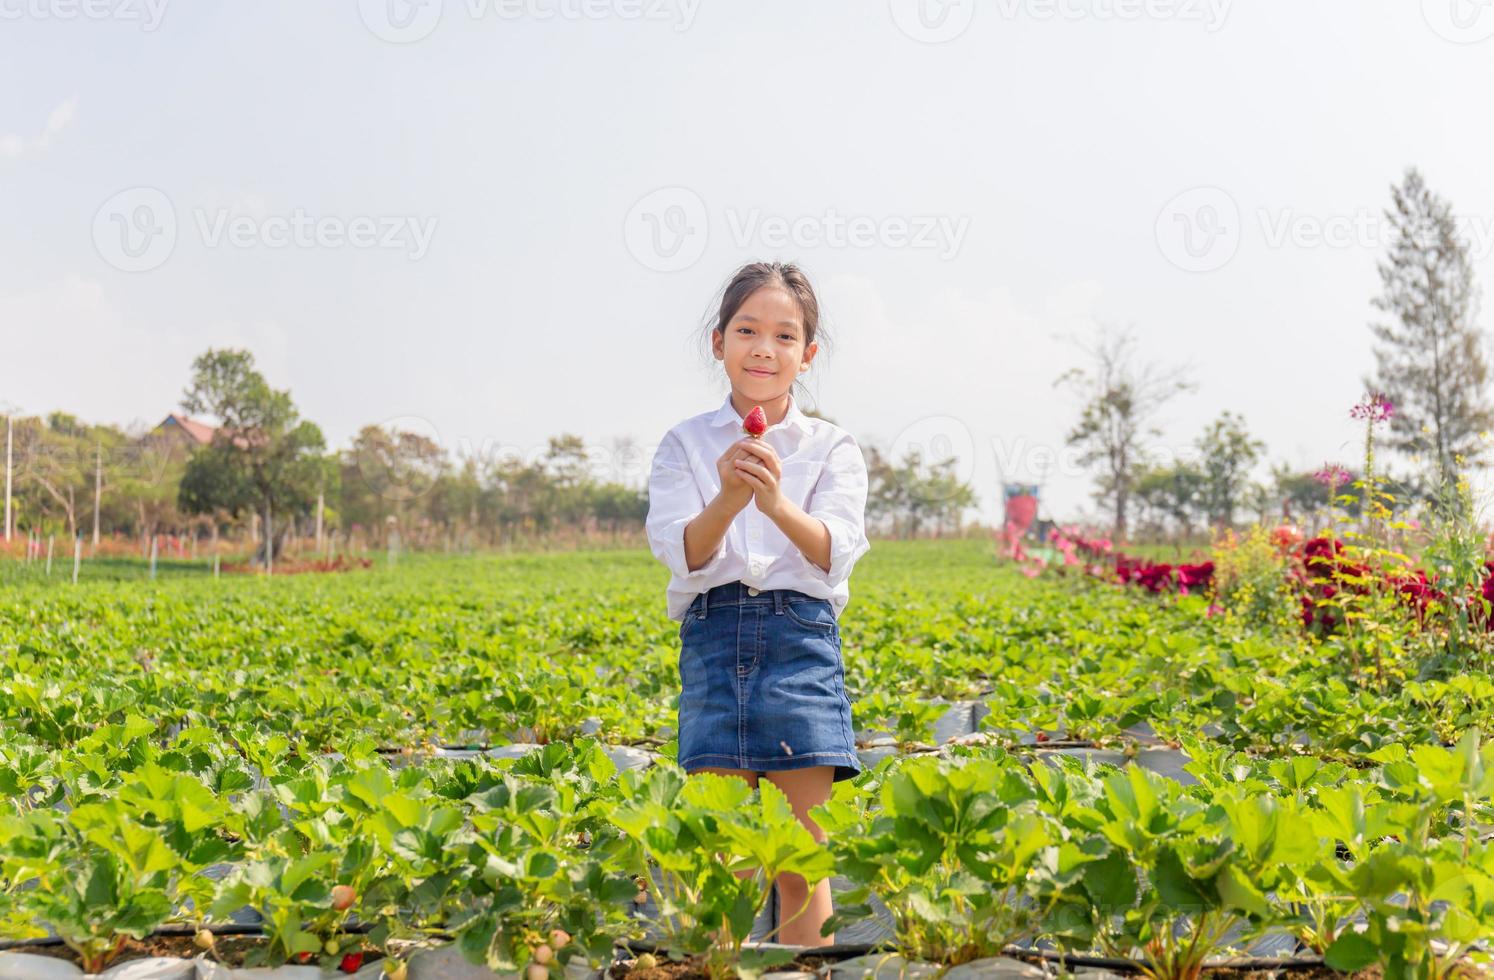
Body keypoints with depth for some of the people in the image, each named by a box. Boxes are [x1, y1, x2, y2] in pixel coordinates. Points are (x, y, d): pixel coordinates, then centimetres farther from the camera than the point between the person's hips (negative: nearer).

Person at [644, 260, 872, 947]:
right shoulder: (685, 444, 8)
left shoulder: (832, 447, 8)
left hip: (801, 638, 0)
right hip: (713, 636, 0)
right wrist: (726, 501, -25)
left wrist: (778, 503, -27)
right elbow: (681, 554, -5)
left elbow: (835, 554, -8)